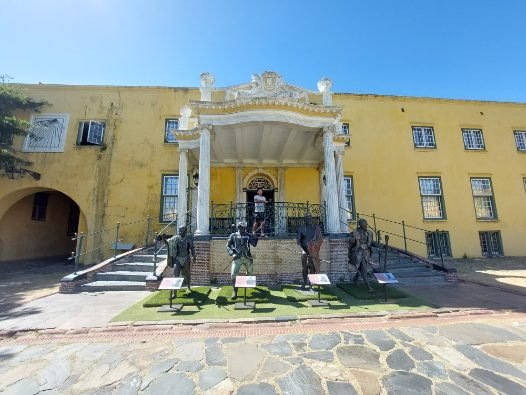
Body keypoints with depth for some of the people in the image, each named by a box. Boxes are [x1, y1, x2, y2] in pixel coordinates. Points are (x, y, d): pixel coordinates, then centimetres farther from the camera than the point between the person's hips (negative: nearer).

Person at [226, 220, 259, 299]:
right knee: (233, 274, -11)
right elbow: (228, 245, 3)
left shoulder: (248, 235, 5)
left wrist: (255, 237, -19)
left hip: (247, 257, 2)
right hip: (237, 257, -2)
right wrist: (232, 254, -10)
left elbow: (254, 244, -3)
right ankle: (235, 291, 4)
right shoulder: (233, 235, 2)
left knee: (250, 272, 19)